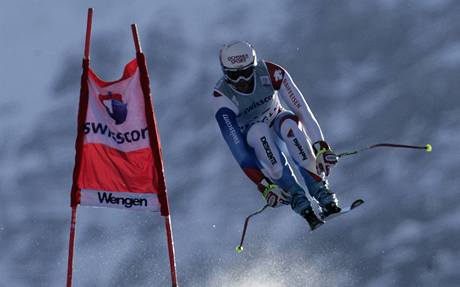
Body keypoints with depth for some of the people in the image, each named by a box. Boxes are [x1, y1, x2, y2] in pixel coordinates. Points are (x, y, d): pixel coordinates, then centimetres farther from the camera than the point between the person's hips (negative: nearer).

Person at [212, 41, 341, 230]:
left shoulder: (271, 73, -24)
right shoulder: (221, 97, -29)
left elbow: (301, 109, -26)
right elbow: (237, 147, -35)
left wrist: (321, 147, -37)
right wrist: (264, 184, -42)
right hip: (252, 142, -1)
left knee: (288, 122, -34)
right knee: (258, 131, -36)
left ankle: (322, 194, -33)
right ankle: (298, 200, -36)